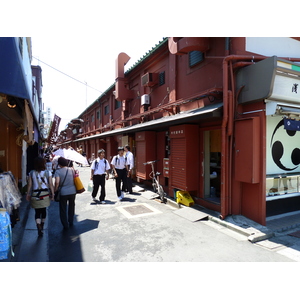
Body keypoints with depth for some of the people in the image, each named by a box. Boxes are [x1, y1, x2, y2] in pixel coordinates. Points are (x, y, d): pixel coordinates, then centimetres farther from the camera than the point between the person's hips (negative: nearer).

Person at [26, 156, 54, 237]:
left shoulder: (31, 173, -4)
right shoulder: (48, 172, -6)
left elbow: (29, 185, -2)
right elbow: (50, 184, -7)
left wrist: (28, 194, 9)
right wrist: (52, 194, 1)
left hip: (35, 194, 0)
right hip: (45, 194, 1)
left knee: (37, 212, 7)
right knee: (44, 210, 18)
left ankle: (39, 228, -7)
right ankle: (42, 226, 35)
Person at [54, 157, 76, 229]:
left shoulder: (58, 171, -11)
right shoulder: (71, 169, -1)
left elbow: (57, 182, -19)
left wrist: (55, 190, -8)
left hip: (63, 193, -3)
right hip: (72, 191, 3)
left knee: (63, 209, 12)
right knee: (71, 207, 21)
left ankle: (65, 225, 17)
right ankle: (71, 223, 33)